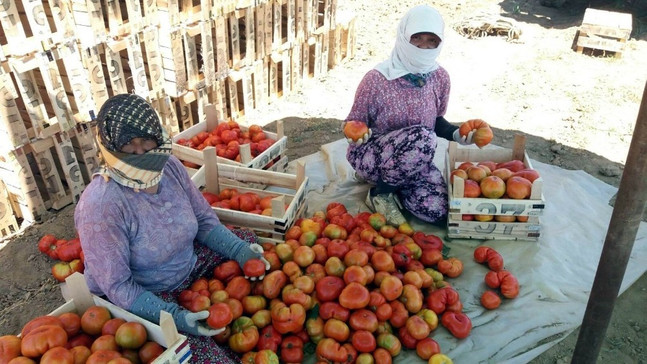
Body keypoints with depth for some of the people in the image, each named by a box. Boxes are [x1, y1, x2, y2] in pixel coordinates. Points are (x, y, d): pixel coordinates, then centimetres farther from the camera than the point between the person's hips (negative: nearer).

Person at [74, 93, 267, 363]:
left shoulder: (169, 166, -11)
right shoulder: (99, 206, -29)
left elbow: (205, 220, 1)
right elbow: (118, 287, -24)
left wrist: (240, 251, -13)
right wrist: (173, 316, -33)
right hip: (140, 300, -7)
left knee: (248, 240, 7)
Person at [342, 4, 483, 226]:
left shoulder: (440, 77, -4)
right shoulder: (376, 79, -19)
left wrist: (456, 134, -9)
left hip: (412, 159, 6)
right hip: (370, 156, -5)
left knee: (439, 211, -17)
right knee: (423, 138, -36)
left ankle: (394, 186, 12)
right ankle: (381, 191, -9)